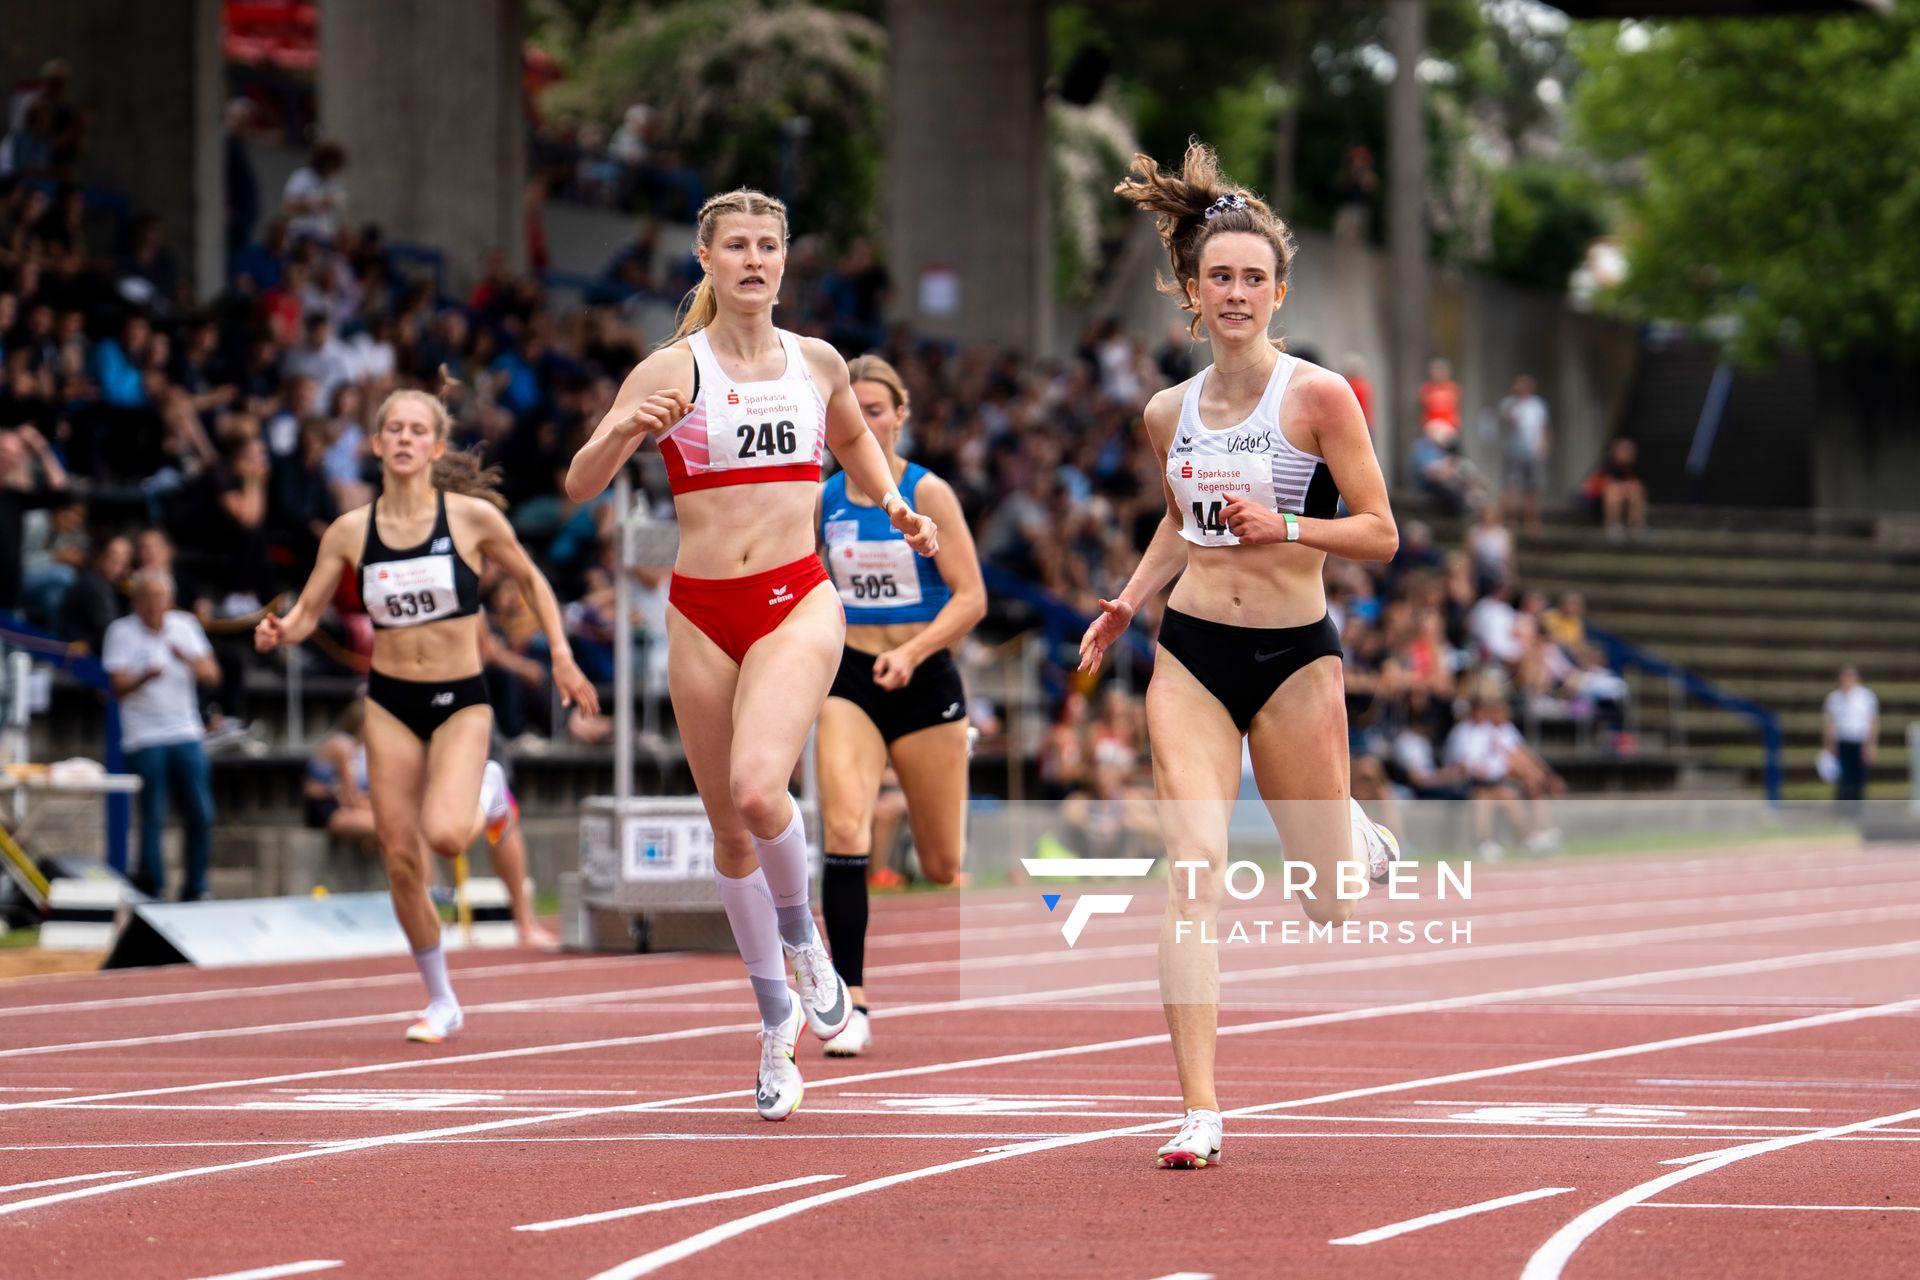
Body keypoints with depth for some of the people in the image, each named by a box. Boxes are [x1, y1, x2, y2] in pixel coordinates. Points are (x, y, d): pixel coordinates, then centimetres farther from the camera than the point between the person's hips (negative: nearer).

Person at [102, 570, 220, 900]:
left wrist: (188, 659, -18)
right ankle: (151, 891, 3)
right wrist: (145, 677, -32)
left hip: (186, 736, 4)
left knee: (201, 816, 1)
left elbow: (211, 673, 3)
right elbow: (119, 687, -11)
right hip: (145, 739, -4)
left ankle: (195, 892, 12)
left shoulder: (185, 625, 8)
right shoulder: (122, 632, -3)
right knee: (153, 819, -5)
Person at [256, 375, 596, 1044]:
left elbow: (530, 579, 7)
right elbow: (307, 612, 2)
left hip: (461, 701, -2)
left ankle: (471, 806, 13)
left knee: (444, 834, -26)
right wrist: (279, 632, -20)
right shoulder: (350, 531, -3)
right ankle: (441, 1002, 20)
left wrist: (562, 655, 1)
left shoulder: (472, 516, -8)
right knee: (401, 860, 2)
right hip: (390, 703, 2)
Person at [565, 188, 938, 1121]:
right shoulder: (672, 370, -2)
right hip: (701, 613, 1)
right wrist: (628, 429, -26)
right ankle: (777, 1021, 25)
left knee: (757, 788, -26)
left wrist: (891, 503, 12)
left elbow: (852, 435, 29)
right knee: (730, 830, 8)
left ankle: (803, 941, 2)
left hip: (797, 601, -1)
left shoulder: (818, 363, 6)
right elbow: (580, 486, -8)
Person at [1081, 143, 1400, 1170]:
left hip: (1295, 657, -2)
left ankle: (1360, 843, 45)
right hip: (1191, 654, 3)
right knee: (1194, 868, -15)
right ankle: (1199, 1113, -16)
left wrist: (1284, 526, -21)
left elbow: (1379, 533, -6)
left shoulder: (1318, 396, -8)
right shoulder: (1169, 413, 6)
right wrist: (1129, 601, 10)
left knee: (1330, 911, 6)